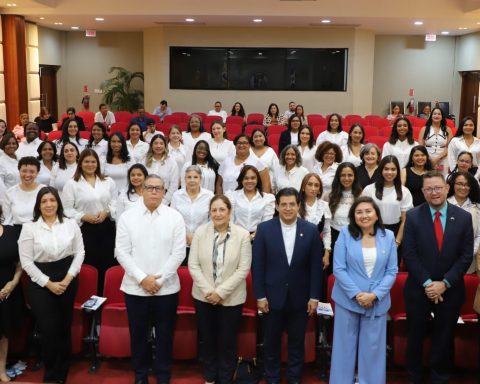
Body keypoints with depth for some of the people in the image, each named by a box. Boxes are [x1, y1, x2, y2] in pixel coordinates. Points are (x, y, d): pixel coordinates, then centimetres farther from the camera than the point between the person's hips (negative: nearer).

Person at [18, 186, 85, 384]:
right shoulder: (29, 227, -4)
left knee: (65, 328, 10)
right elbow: (26, 261, -6)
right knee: (49, 330, -2)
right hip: (40, 284, -2)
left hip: (67, 281, 2)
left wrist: (67, 279, -7)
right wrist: (49, 283, -10)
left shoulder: (71, 224, 1)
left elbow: (79, 252, 3)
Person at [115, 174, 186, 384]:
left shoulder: (175, 217, -1)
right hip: (135, 287, 1)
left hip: (166, 288, 0)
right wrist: (142, 278, -12)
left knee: (164, 334, 8)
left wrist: (159, 280, -11)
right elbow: (122, 252, -3)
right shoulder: (127, 217, 0)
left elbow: (179, 253, -4)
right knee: (138, 333, 11)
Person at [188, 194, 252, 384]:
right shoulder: (200, 232, -4)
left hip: (231, 298, -2)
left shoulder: (242, 235, -9)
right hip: (204, 296, 2)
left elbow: (243, 269, -11)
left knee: (228, 342, 9)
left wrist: (221, 292, -15)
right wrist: (208, 290, -12)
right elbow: (193, 265, -4)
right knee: (207, 339, 15)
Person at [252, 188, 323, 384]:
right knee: (272, 342, 13)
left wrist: (314, 297, -3)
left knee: (297, 342, 13)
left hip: (299, 297, 1)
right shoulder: (264, 229, -5)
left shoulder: (311, 230, -3)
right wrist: (260, 296, -7)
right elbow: (257, 265, -4)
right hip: (273, 296, 0)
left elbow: (316, 266, -1)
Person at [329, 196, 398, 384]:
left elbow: (392, 271, -1)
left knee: (373, 348, 10)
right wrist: (356, 294, -14)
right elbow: (338, 269, -8)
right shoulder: (345, 234, -5)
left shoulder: (388, 236, 0)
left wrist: (374, 295, -13)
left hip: (377, 302, 1)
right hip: (348, 300, -1)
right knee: (345, 346, 9)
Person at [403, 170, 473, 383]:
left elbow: (466, 256, -3)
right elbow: (409, 254, -8)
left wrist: (445, 283, -12)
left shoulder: (464, 217, -2)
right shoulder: (413, 216, -5)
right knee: (415, 337, 12)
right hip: (419, 288, -1)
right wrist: (427, 283, -14)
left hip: (450, 290, 1)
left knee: (444, 339, 13)